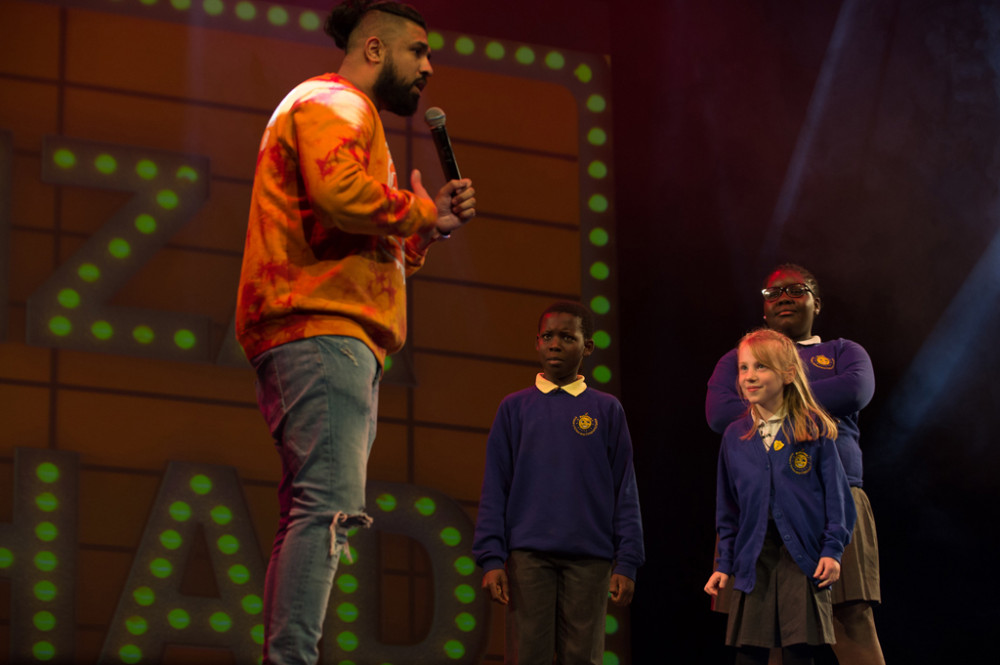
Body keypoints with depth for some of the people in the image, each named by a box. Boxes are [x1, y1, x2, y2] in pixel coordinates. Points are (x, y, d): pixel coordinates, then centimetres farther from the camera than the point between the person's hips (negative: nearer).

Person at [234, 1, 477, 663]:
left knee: (311, 515, 5)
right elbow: (339, 191, -21)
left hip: (333, 343, 11)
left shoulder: (347, 113, 34)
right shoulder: (334, 103, 1)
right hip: (322, 333, -11)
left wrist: (429, 225, 15)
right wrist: (422, 211, -6)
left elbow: (379, 254, 31)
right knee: (330, 507, -21)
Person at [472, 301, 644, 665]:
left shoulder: (606, 410, 8)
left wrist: (627, 563, -1)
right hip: (528, 553, 0)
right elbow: (494, 490, 6)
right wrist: (491, 558, -3)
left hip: (589, 557, 0)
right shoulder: (515, 408, 9)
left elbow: (625, 491, 6)